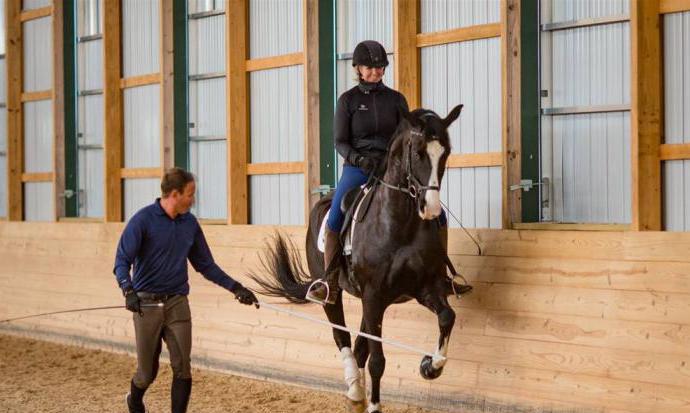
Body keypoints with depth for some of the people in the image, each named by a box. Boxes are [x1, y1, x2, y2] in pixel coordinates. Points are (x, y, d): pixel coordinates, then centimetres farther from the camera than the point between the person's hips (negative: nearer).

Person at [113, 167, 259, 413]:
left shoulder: (190, 223, 7)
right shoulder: (143, 220, -9)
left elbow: (206, 265, 14)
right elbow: (122, 261, -12)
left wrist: (236, 288, 7)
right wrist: (128, 290, -30)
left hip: (177, 303, 4)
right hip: (146, 304, -4)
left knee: (182, 369, -7)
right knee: (148, 372, 8)